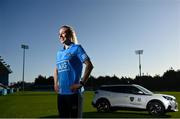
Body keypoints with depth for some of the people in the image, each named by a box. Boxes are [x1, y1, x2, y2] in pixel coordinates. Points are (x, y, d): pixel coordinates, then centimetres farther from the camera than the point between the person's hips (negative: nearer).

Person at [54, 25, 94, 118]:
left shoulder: (76, 48, -3)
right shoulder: (59, 53, 16)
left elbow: (89, 65, -12)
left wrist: (81, 83, -16)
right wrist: (55, 84, 14)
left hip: (73, 92, -7)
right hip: (61, 93, 7)